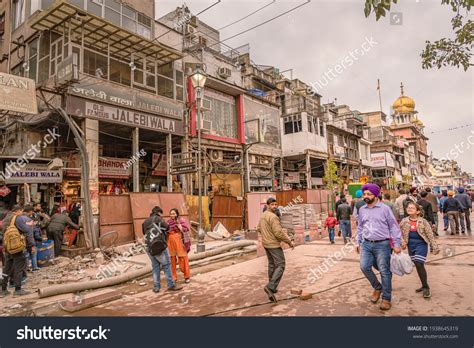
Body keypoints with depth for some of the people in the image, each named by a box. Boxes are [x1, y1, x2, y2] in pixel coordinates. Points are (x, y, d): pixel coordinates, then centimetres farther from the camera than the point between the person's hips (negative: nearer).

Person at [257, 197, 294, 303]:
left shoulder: (263, 216, 8)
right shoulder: (273, 217, -21)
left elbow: (259, 229, 19)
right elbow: (279, 233, -25)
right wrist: (290, 242, -15)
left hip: (266, 244, 9)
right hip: (274, 244, -9)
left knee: (272, 265, 19)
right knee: (280, 266, -6)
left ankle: (272, 288, 25)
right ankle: (270, 287, -17)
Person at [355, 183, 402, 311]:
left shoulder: (384, 208, -5)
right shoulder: (362, 210, 10)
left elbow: (393, 227, -2)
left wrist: (396, 244, -5)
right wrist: (357, 242, 15)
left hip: (382, 244, -4)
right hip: (366, 244, 4)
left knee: (384, 271, 1)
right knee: (364, 267, -5)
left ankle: (386, 299, 15)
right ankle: (377, 287, 22)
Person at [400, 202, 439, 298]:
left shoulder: (423, 222, -10)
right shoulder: (404, 222, -2)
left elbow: (430, 235, -5)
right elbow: (399, 233, 6)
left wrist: (434, 247, -3)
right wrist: (402, 242, -7)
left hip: (421, 244, -4)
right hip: (411, 246, 4)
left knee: (419, 265, -11)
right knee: (417, 266, 14)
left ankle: (426, 287, 5)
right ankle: (424, 286, 30)